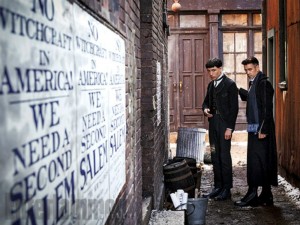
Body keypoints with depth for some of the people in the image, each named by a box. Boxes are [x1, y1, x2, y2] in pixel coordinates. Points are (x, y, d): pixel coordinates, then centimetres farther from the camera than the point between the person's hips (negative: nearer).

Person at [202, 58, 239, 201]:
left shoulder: (230, 84, -7)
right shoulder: (211, 85, 15)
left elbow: (234, 107, -10)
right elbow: (206, 101, 25)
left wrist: (229, 128, -15)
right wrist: (205, 109, 0)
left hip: (225, 124, -7)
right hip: (213, 123, 7)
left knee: (225, 156, -5)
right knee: (215, 156, 9)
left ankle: (227, 189, 2)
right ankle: (218, 187, 18)